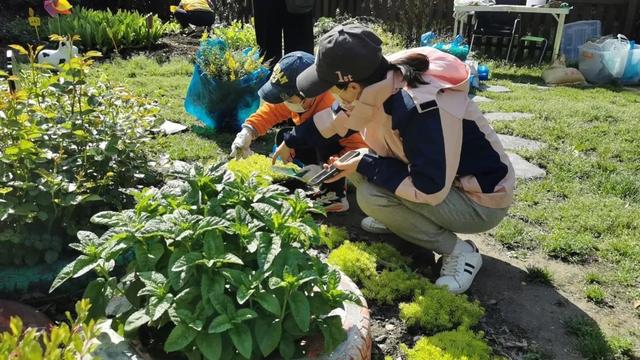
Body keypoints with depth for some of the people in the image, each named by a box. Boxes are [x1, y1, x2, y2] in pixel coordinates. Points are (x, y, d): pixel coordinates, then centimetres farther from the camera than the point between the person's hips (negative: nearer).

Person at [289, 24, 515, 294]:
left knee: (371, 195, -24)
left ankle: (459, 251, -8)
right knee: (360, 166, -5)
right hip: (433, 173, 7)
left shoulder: (422, 110, -35)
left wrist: (365, 166, -22)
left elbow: (429, 190, -29)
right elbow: (336, 120, 9)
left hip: (482, 201, -7)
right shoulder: (381, 82, -10)